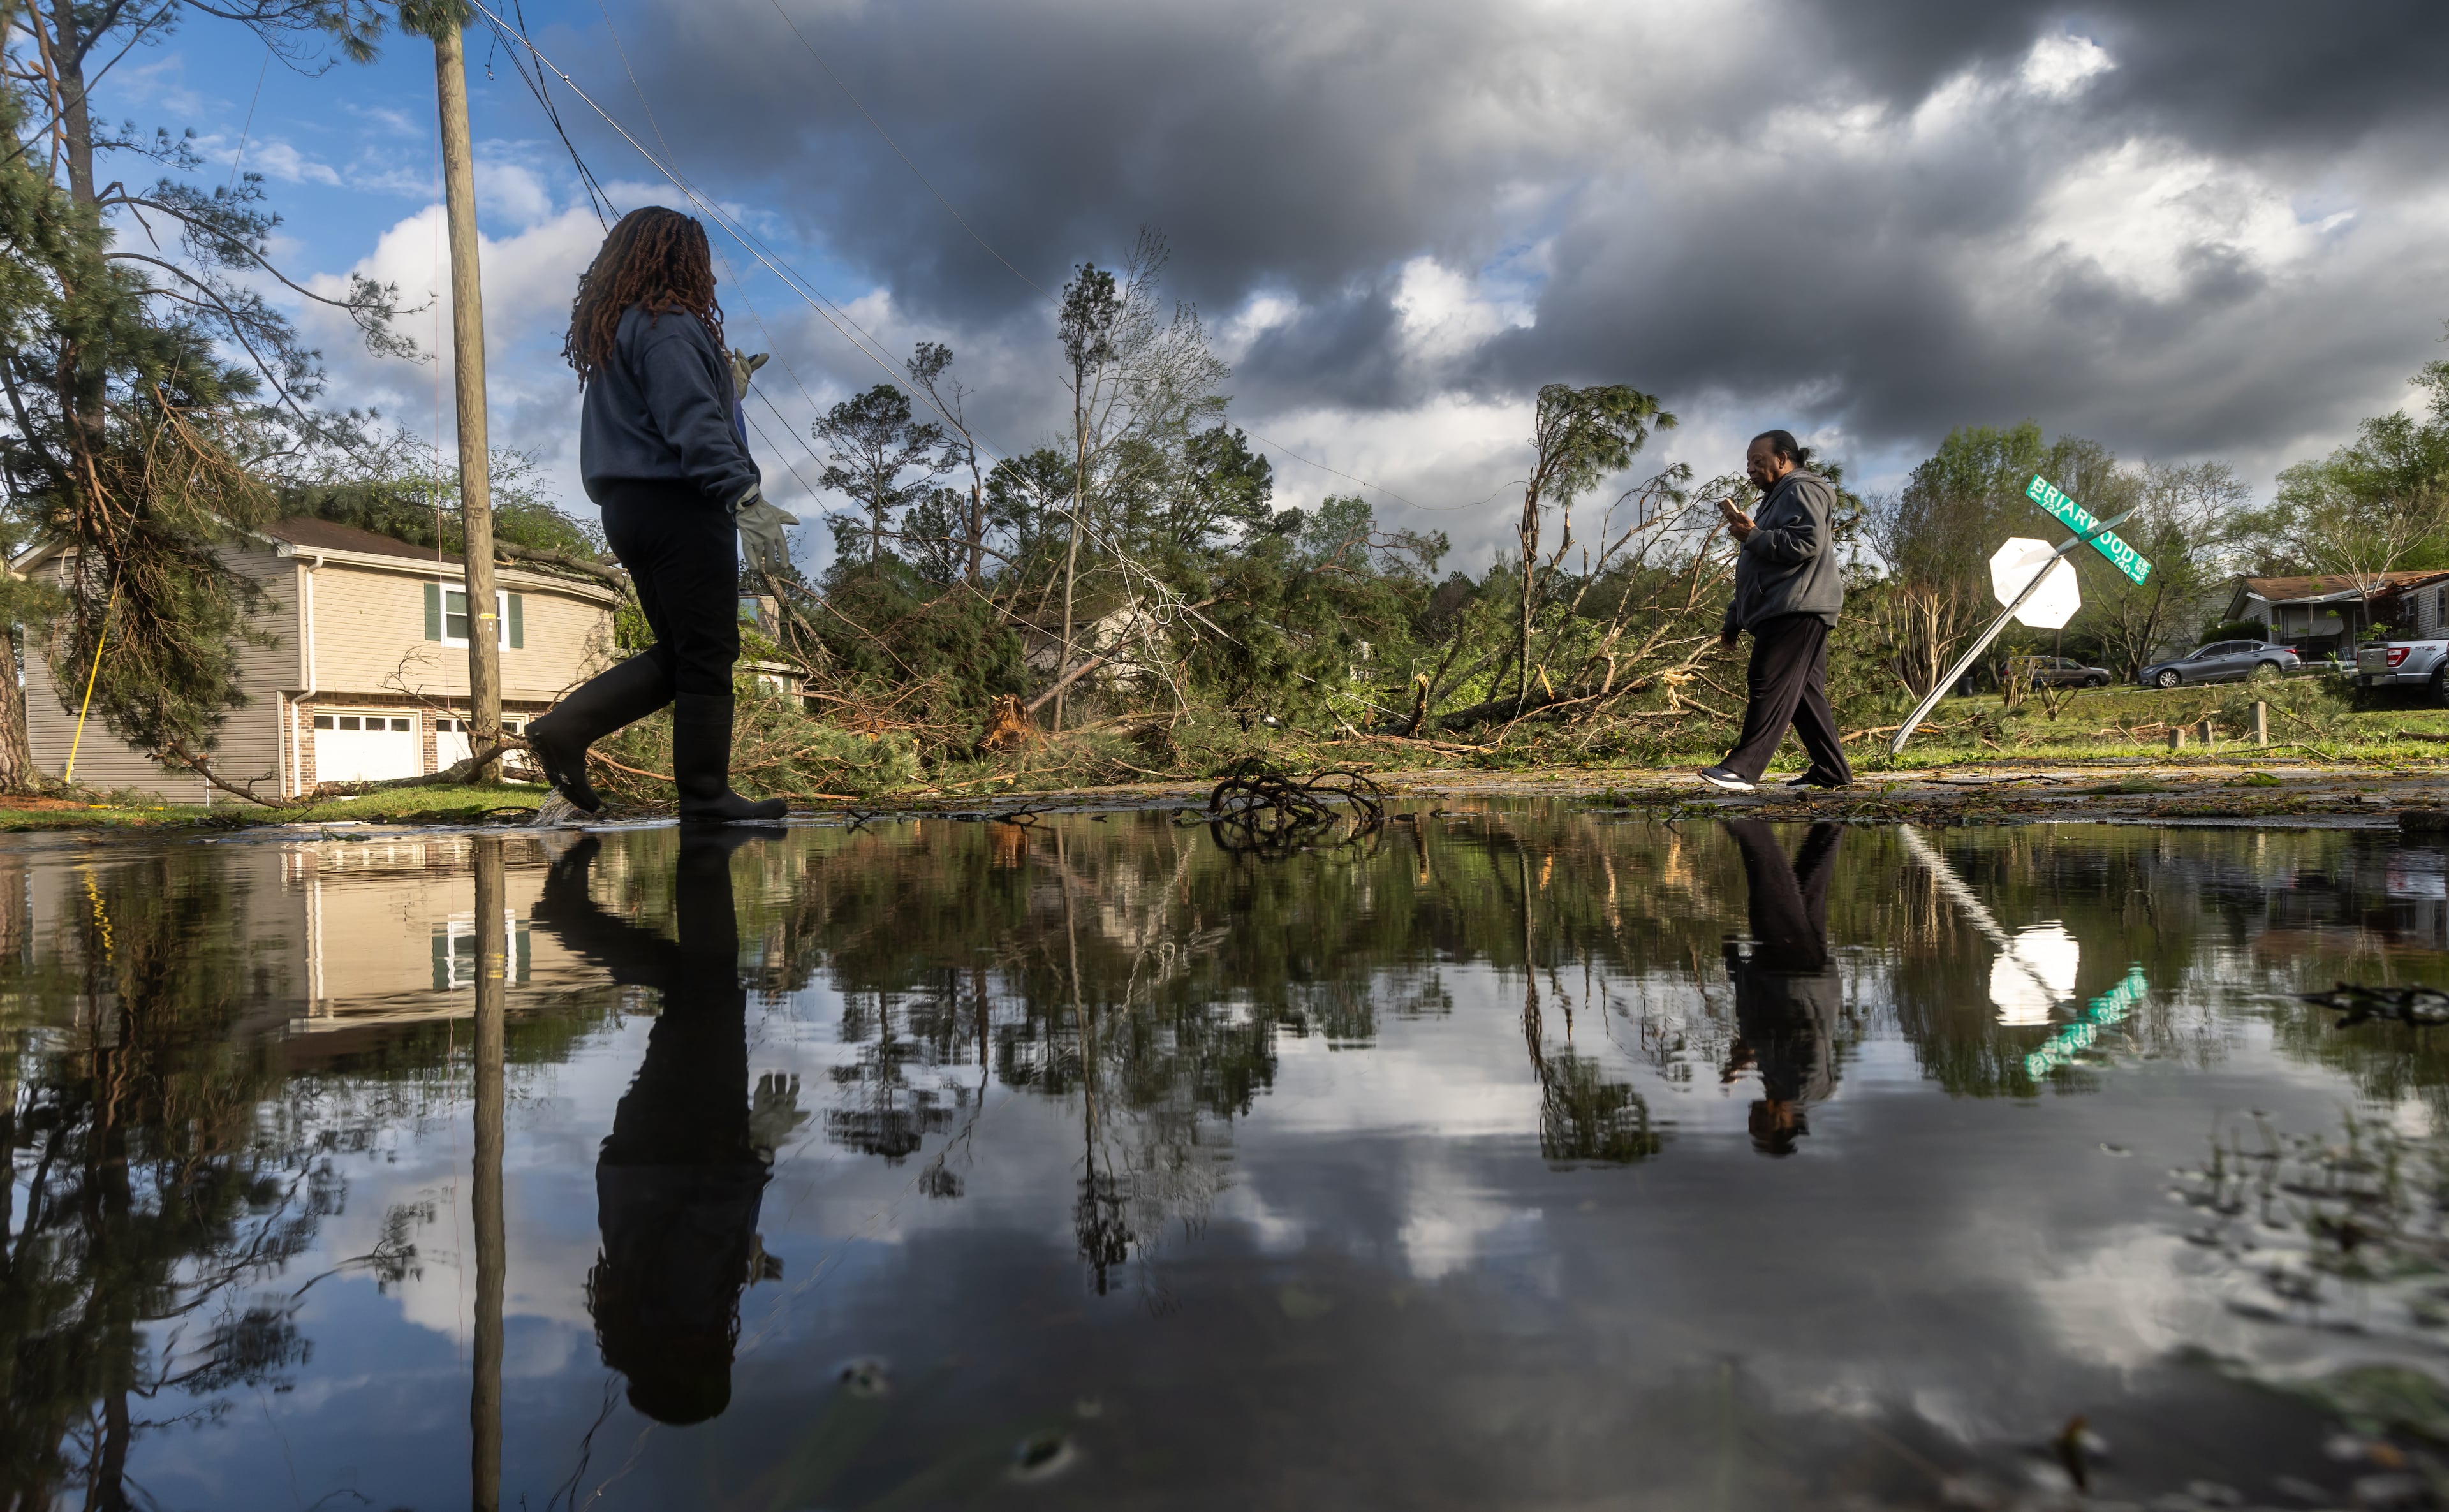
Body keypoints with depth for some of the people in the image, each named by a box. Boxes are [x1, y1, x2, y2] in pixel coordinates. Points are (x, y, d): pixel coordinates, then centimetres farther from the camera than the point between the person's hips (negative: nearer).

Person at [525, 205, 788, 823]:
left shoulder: (609, 328, 21)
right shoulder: (666, 324, -9)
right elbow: (692, 420, -21)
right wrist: (741, 488, -28)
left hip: (626, 509, 10)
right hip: (678, 503, -10)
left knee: (675, 655, 14)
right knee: (707, 655, -4)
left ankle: (563, 728, 4)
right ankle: (706, 795, -1)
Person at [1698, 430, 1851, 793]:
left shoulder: (1801, 490, -2)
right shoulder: (1776, 499, 30)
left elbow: (1806, 543, -20)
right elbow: (1759, 570, 32)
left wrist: (1753, 537, -14)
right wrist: (1734, 621, 28)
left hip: (1798, 609, -11)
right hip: (1785, 611, 11)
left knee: (1769, 685, -17)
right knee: (1805, 693, 8)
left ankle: (1743, 767, -23)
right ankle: (1831, 770, 9)